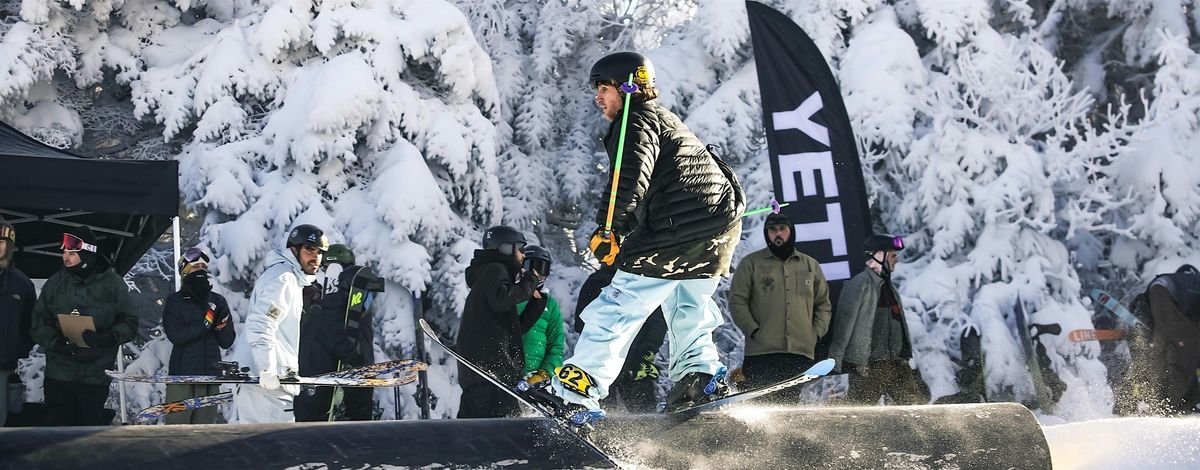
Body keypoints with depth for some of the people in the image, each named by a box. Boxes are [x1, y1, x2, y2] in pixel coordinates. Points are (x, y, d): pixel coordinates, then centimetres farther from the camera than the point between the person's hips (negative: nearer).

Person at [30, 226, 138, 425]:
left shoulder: (113, 283, 1)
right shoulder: (55, 284, 6)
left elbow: (129, 323, 0)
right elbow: (38, 323, 5)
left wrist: (109, 338, -19)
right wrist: (56, 342, -15)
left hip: (95, 376, -1)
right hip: (59, 373, 1)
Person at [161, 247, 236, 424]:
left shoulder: (217, 301, 13)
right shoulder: (174, 301, 4)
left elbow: (227, 342, 9)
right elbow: (175, 335, -11)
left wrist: (221, 325, -11)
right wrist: (205, 324, -16)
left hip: (210, 376, 3)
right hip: (181, 376, -3)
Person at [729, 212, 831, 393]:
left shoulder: (811, 265, 17)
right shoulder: (751, 264, 8)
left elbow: (823, 304, 22)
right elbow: (737, 301, 3)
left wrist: (816, 333, 7)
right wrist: (753, 331, -8)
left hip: (803, 353, 3)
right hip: (761, 353, -3)